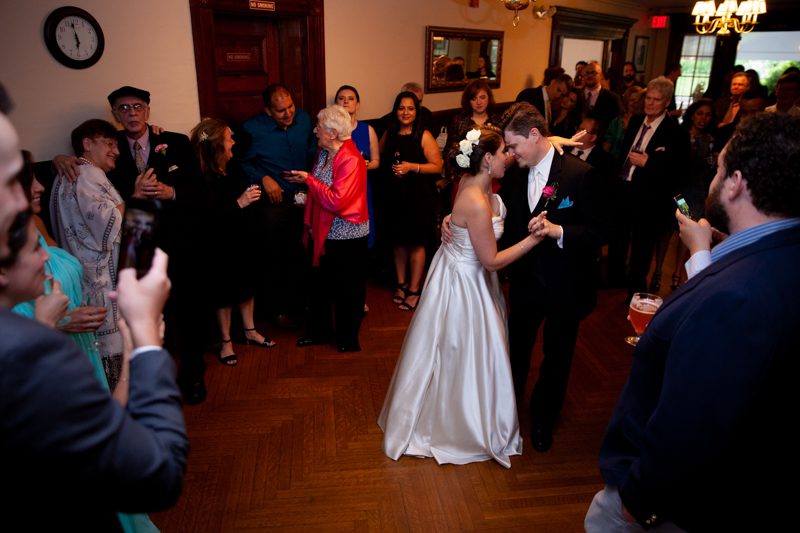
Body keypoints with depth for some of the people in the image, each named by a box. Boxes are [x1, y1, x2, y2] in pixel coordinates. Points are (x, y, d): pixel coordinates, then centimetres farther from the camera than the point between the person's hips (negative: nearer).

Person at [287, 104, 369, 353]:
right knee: (320, 282, 18)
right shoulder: (324, 152, 4)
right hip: (322, 230, 8)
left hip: (346, 236, -8)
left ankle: (348, 338, 29)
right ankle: (319, 331, 36)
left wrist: (309, 179, -21)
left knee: (346, 288, 9)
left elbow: (336, 201, -28)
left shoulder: (350, 160, -22)